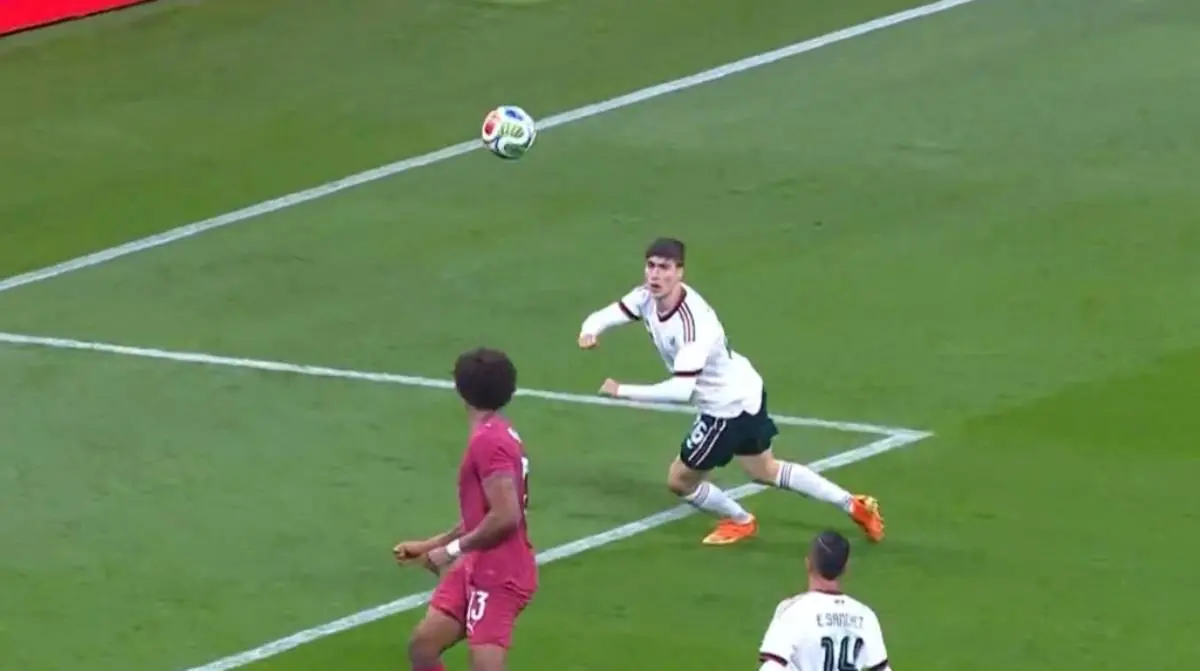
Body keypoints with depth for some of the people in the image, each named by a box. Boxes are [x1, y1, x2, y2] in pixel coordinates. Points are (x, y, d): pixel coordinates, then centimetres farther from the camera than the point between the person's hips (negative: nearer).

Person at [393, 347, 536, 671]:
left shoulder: (488, 441, -19)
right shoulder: (495, 435, 12)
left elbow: (505, 517, -27)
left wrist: (453, 550, -16)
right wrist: (429, 545, 22)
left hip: (499, 576, -10)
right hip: (479, 569, 10)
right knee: (423, 644, 12)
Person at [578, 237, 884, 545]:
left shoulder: (692, 323, -36)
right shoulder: (648, 297, -11)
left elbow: (681, 390, -43)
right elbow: (603, 316, -5)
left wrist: (623, 391, -40)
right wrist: (590, 332, -29)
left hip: (729, 407, -9)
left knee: (680, 481, 7)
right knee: (766, 471, 26)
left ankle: (740, 522, 33)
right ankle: (854, 506, 36)